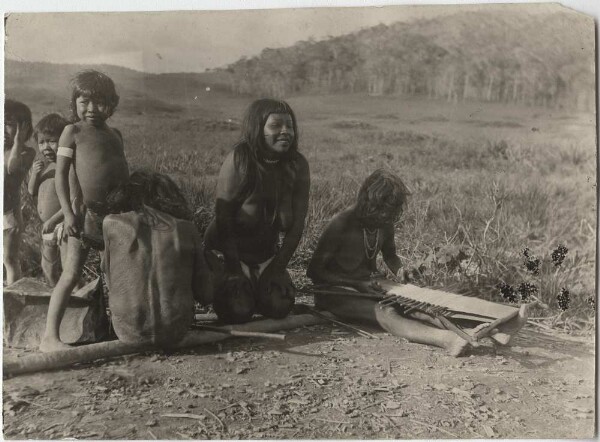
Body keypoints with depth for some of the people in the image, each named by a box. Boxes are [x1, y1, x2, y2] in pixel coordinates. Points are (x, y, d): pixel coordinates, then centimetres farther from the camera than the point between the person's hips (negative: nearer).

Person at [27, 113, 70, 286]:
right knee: (48, 270, 21)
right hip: (47, 227, 9)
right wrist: (34, 173, -7)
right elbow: (32, 192, 11)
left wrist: (53, 220, -22)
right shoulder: (44, 165, 7)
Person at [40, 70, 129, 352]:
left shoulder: (115, 135, 15)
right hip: (85, 211, -6)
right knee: (72, 273, -8)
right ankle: (49, 336, -4)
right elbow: (61, 174, -6)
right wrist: (68, 212, -15)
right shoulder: (73, 131, 0)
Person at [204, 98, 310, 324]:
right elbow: (223, 218, -21)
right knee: (239, 310, -20)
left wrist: (279, 266, -11)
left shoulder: (298, 165, -9)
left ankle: (256, 286, 20)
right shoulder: (239, 161, -22)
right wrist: (235, 269, -20)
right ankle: (231, 286, 15)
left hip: (266, 252, 4)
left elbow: (297, 222, -7)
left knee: (279, 306, -13)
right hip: (227, 251, -4)